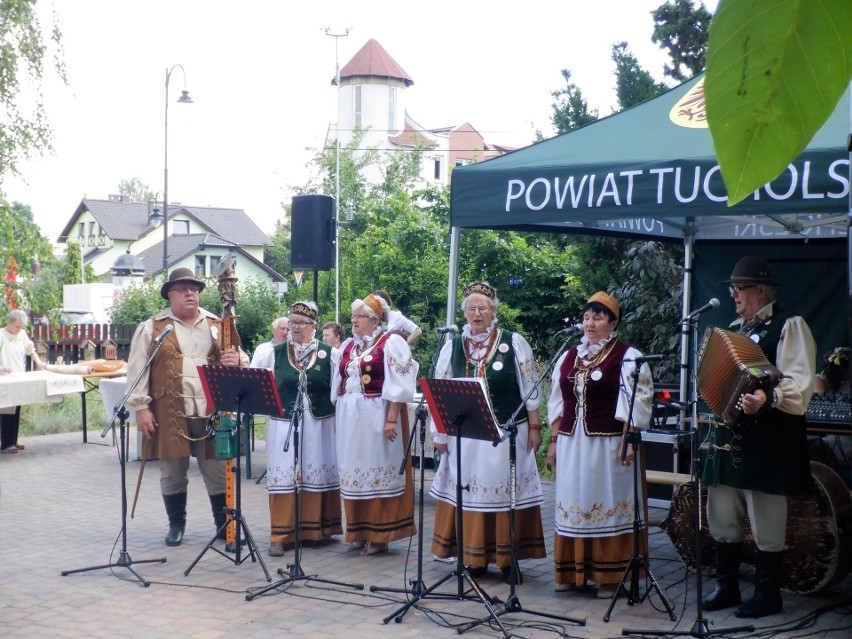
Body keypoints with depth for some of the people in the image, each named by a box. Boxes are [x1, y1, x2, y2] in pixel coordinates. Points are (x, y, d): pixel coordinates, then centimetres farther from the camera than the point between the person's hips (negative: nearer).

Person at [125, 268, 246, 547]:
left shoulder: (217, 325, 12)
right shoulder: (152, 328, 4)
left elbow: (241, 359, 13)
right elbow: (137, 370, 1)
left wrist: (236, 362, -12)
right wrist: (140, 407, -7)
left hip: (212, 413, 2)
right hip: (169, 415, -1)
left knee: (218, 471, 5)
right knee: (173, 473, 8)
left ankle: (224, 525, 18)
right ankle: (176, 525, 24)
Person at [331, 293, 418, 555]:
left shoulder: (391, 343, -7)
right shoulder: (348, 346, 14)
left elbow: (398, 385, -13)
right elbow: (338, 385, 18)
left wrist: (391, 419, -19)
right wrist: (339, 417, 12)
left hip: (377, 417, -7)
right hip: (350, 418, 7)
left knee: (378, 470, -2)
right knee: (354, 472, 9)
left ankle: (379, 535, 5)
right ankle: (358, 531, 18)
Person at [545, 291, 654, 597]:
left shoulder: (627, 357, -4)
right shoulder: (569, 356, 13)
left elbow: (637, 404, -9)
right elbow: (557, 402, 15)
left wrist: (627, 442, -16)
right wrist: (554, 440, 11)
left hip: (608, 444, -5)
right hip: (572, 443, 5)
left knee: (608, 505, 0)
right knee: (572, 505, 9)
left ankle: (609, 575, 7)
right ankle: (571, 571, 18)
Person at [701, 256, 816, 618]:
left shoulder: (789, 326, -7)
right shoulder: (735, 328, 18)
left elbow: (800, 385, -20)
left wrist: (767, 399, -36)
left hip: (767, 441, -8)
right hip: (728, 435, 8)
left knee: (766, 524, 1)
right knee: (722, 518, 13)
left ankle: (768, 595, 14)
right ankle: (726, 588, 25)